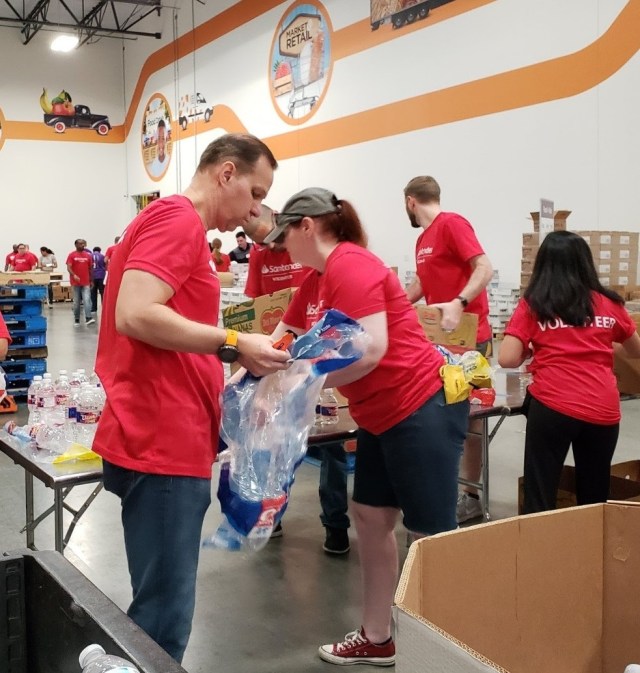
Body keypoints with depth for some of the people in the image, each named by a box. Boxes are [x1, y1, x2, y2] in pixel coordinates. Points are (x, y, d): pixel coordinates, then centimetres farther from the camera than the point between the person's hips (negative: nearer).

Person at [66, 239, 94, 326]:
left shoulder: (88, 255, 7)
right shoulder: (72, 255, -2)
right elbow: (68, 268, -10)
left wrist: (91, 281, 15)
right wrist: (74, 275, -27)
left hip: (86, 283, 2)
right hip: (76, 282, -2)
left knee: (87, 300, -11)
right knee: (76, 302, 7)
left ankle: (88, 318, -18)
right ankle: (76, 319, 17)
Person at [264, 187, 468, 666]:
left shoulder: (350, 266, -18)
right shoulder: (314, 282, 12)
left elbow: (371, 349, -27)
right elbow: (279, 342, 20)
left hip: (423, 406, -10)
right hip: (382, 415, 10)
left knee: (431, 533, -1)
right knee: (371, 518, 13)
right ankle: (377, 639, 26)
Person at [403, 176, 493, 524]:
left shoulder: (451, 223, -11)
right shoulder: (423, 240, 15)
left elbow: (485, 268, -20)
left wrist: (458, 304, -31)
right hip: (442, 338, 9)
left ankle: (471, 496, 7)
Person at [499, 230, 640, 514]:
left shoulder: (532, 304, 3)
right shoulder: (610, 303, 12)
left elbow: (507, 359, -4)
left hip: (552, 406, -3)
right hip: (603, 410, 3)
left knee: (540, 498, 7)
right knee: (595, 497, 18)